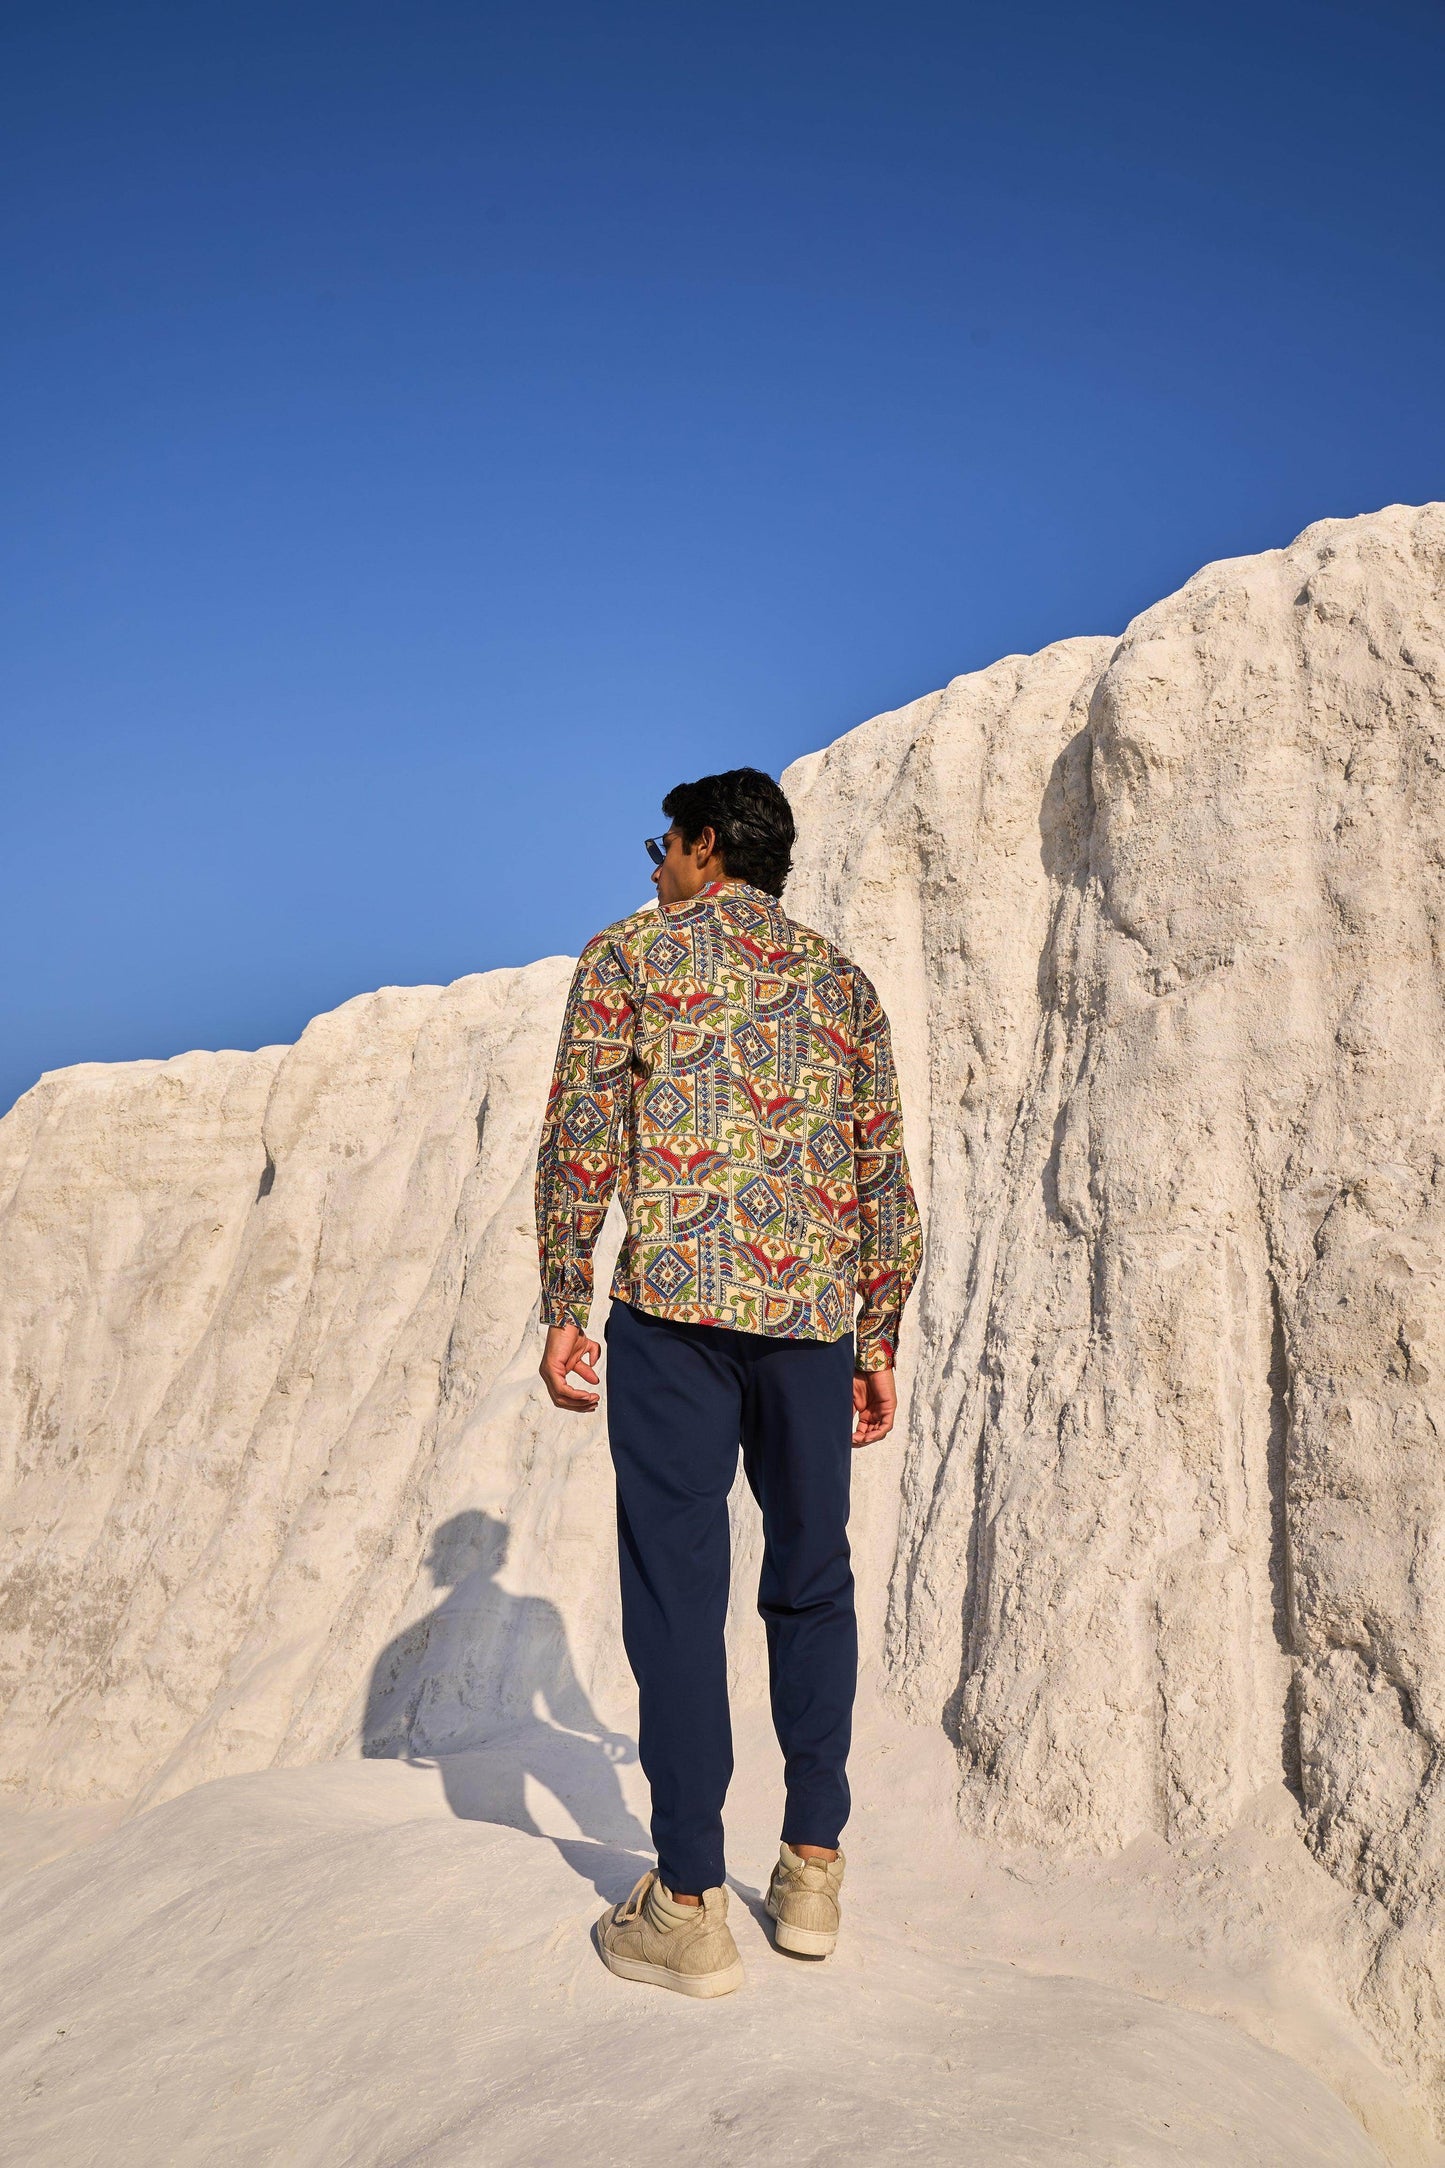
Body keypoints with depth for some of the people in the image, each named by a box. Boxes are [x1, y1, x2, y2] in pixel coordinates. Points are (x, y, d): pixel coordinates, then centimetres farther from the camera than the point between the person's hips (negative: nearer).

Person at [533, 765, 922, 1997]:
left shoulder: (631, 954, 5)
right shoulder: (843, 980, 16)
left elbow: (580, 1142, -3)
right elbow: (887, 1177, 13)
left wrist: (562, 1313, 1)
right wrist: (879, 1340, 18)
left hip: (675, 1304, -4)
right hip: (814, 1313, 4)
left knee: (678, 1588, 2)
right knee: (812, 1583, 14)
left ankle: (691, 1907, 7)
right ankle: (813, 1870, 22)